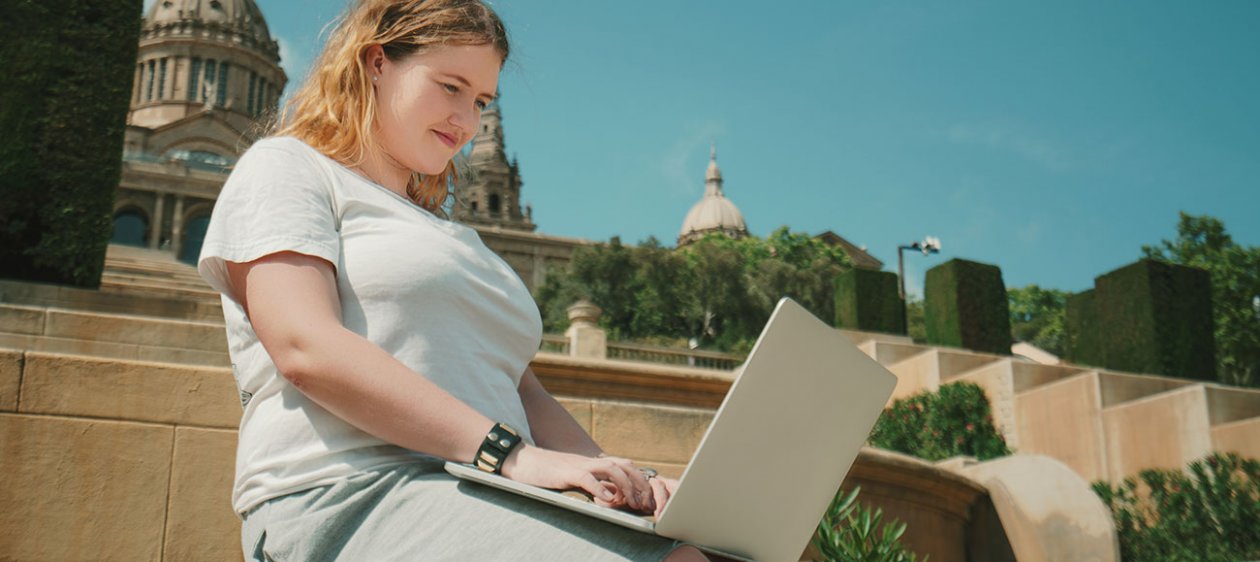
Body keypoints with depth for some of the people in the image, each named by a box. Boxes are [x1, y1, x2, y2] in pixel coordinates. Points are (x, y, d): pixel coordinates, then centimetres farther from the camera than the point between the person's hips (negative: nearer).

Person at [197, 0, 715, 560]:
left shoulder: (456, 238, 32)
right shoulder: (282, 168, 8)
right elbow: (307, 349, -10)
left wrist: (623, 482, 1)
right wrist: (511, 452, -18)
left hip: (479, 500, 8)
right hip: (348, 499, -7)